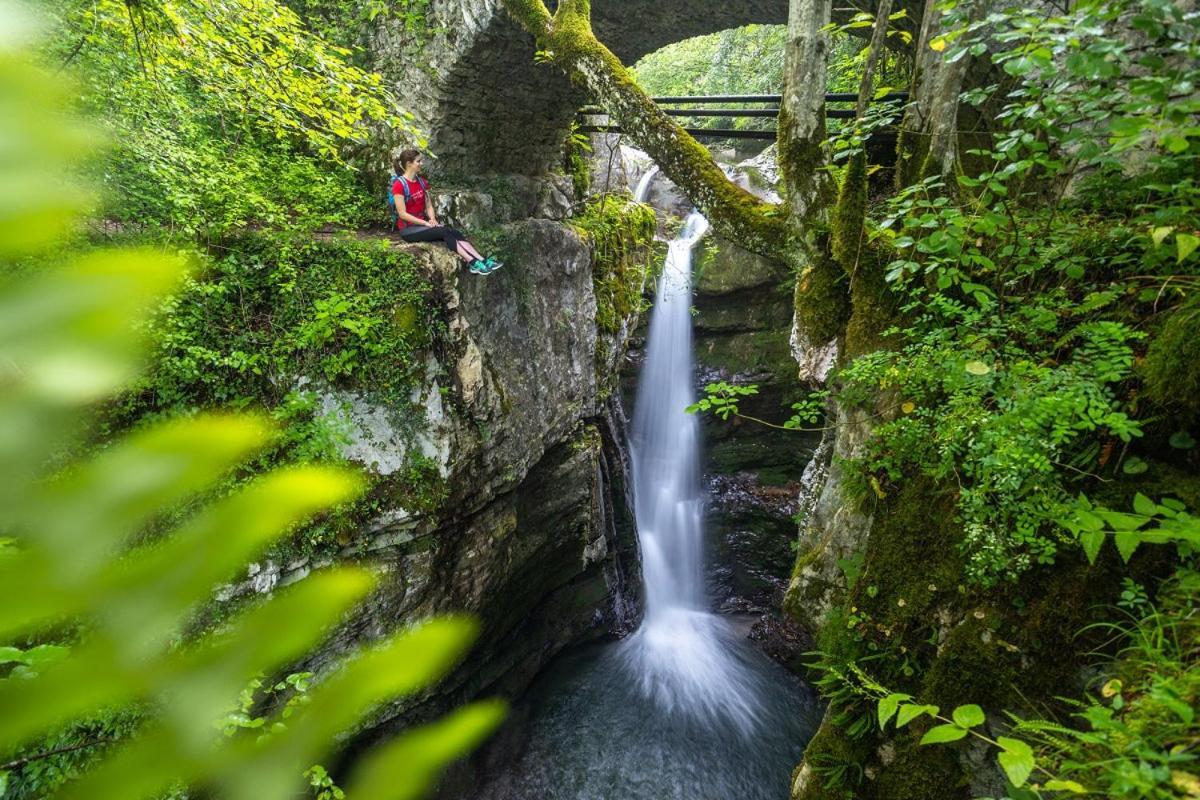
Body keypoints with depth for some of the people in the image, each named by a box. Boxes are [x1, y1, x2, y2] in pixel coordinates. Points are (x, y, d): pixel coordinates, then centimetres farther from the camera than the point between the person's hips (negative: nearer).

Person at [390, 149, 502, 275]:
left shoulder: (421, 182, 10)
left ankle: (482, 261, -32)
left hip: (422, 223, 7)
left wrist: (433, 219, -10)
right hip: (408, 229, -7)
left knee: (454, 232, -18)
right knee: (444, 232, -27)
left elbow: (429, 205, 11)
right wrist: (426, 223, -20)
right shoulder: (399, 185, -13)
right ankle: (473, 263, -34)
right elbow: (402, 214, -17)